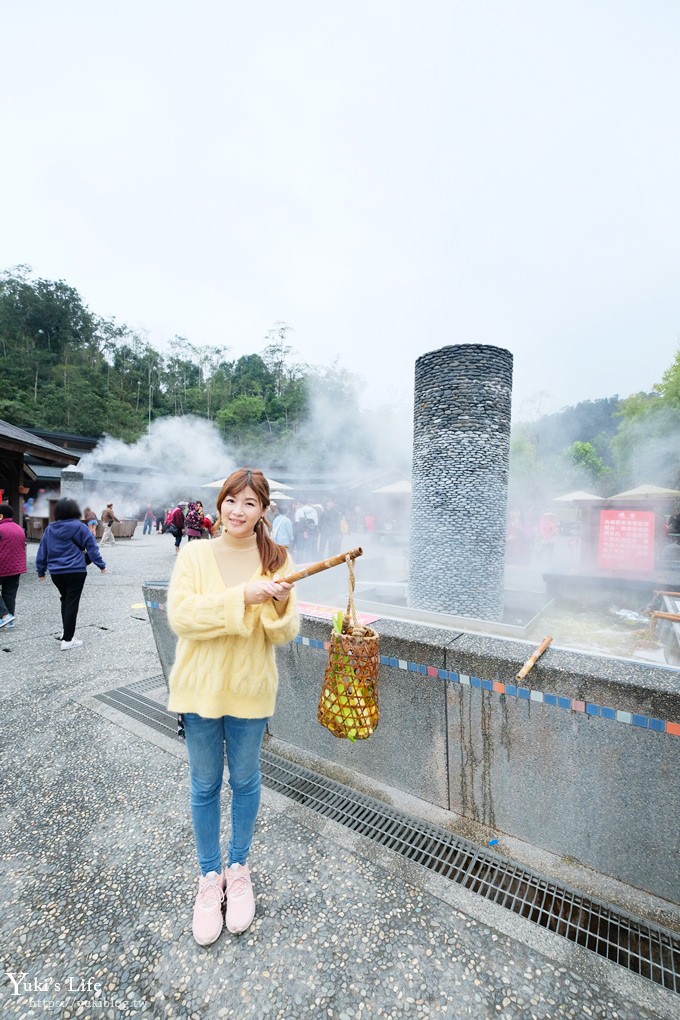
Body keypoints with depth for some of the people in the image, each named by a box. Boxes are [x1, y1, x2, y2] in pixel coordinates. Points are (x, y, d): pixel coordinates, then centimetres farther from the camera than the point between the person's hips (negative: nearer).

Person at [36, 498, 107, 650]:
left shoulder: (49, 529, 7)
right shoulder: (80, 527, -7)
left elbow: (42, 551, 12)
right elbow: (92, 548, -5)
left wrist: (41, 571, 21)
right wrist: (101, 565, 3)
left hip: (55, 572, 5)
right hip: (75, 571, -5)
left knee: (65, 600, 22)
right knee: (72, 603, -1)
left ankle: (66, 631, 31)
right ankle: (67, 640, 1)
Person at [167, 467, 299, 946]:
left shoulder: (277, 559, -8)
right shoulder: (194, 553, -9)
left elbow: (285, 633, -8)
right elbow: (180, 616, -20)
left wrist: (281, 606, -30)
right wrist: (242, 596, -31)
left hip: (250, 688, 1)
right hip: (201, 686, 0)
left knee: (245, 780, 20)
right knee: (205, 785, 18)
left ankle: (239, 868, 46)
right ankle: (210, 876, 43)